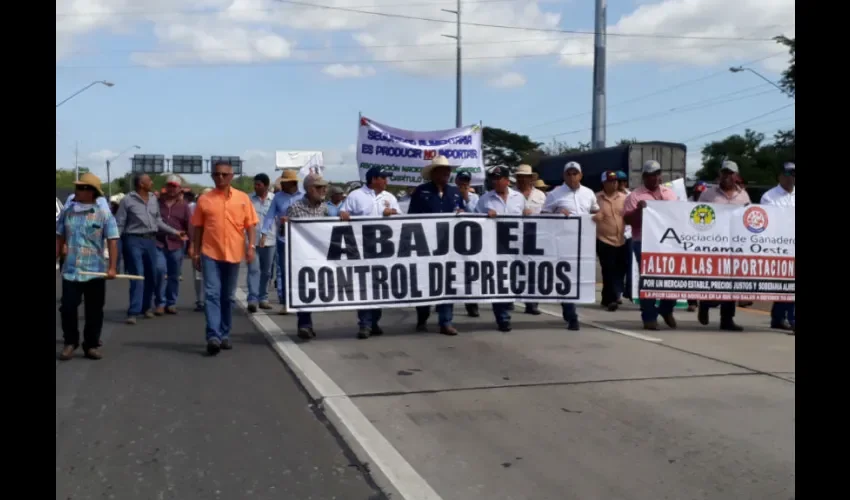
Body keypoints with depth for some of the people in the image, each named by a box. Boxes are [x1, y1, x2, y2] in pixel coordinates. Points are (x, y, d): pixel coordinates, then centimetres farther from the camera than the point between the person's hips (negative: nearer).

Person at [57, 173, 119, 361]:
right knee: (67, 308, 3)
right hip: (70, 271, 3)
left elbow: (112, 242, -8)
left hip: (95, 272, -2)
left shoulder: (104, 214, -5)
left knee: (94, 311, 6)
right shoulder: (67, 212, 5)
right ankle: (70, 343, 20)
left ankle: (91, 345, 18)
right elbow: (60, 239, 12)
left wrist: (112, 267, -14)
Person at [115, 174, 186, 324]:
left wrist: (175, 232, 12)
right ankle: (133, 312, -9)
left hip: (150, 240, 6)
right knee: (137, 276, -10)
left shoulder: (154, 199, 10)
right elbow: (119, 224, -5)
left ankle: (146, 307, 28)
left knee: (151, 276, 11)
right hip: (134, 240, -6)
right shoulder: (128, 200, -6)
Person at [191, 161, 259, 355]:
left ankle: (224, 335, 21)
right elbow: (198, 228, 7)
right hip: (210, 254, -1)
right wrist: (195, 253, 5)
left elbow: (250, 225, 4)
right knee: (211, 294, -9)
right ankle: (213, 336, -13)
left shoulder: (242, 198, 4)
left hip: (234, 254, 1)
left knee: (228, 297, 10)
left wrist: (251, 246, -7)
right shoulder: (204, 200, 3)